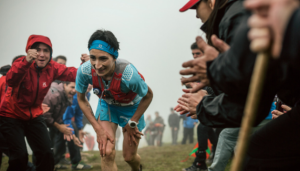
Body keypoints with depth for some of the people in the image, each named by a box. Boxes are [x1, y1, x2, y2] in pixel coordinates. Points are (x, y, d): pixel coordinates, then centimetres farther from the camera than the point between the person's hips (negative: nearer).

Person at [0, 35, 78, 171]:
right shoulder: (23, 64, -21)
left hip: (34, 116, 5)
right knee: (20, 156, -14)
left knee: (46, 154, 1)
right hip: (12, 116, -5)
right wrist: (26, 61, -58)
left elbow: (72, 74, -23)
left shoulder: (51, 68, -9)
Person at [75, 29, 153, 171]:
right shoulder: (84, 70, -32)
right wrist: (99, 129, -15)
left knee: (129, 156, 10)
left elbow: (148, 96, -19)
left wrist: (132, 123, -14)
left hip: (131, 106, -1)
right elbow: (81, 99, -12)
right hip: (107, 104, 2)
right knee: (107, 154, -16)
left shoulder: (128, 74, -41)